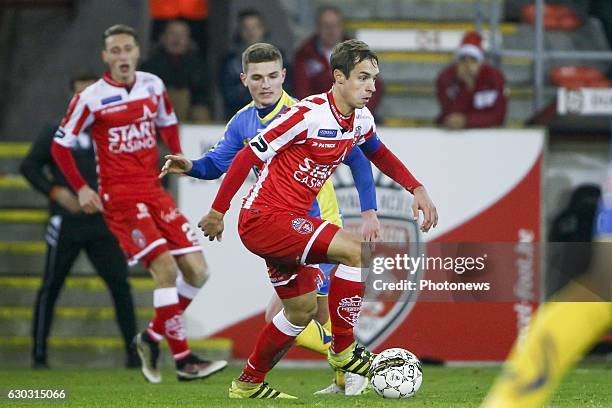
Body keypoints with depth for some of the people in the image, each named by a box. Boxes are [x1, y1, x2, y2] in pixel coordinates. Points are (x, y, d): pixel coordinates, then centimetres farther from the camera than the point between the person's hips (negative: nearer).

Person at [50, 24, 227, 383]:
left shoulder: (153, 86, 7)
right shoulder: (92, 98, -7)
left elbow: (168, 122, 26)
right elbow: (60, 145, 1)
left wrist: (178, 156, 9)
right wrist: (81, 188, -5)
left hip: (155, 191, 6)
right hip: (120, 198, -6)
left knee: (197, 272, -2)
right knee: (166, 269, -19)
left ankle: (153, 338, 18)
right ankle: (184, 359, -14)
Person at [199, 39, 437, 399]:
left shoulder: (361, 119, 4)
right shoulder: (308, 114, -21)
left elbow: (378, 153, 26)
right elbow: (249, 156, -16)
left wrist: (417, 189, 14)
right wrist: (218, 211, -11)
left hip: (290, 222, 9)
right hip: (264, 218, -9)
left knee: (302, 309, 16)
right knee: (356, 249, -22)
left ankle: (249, 383, 31)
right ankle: (343, 349, -11)